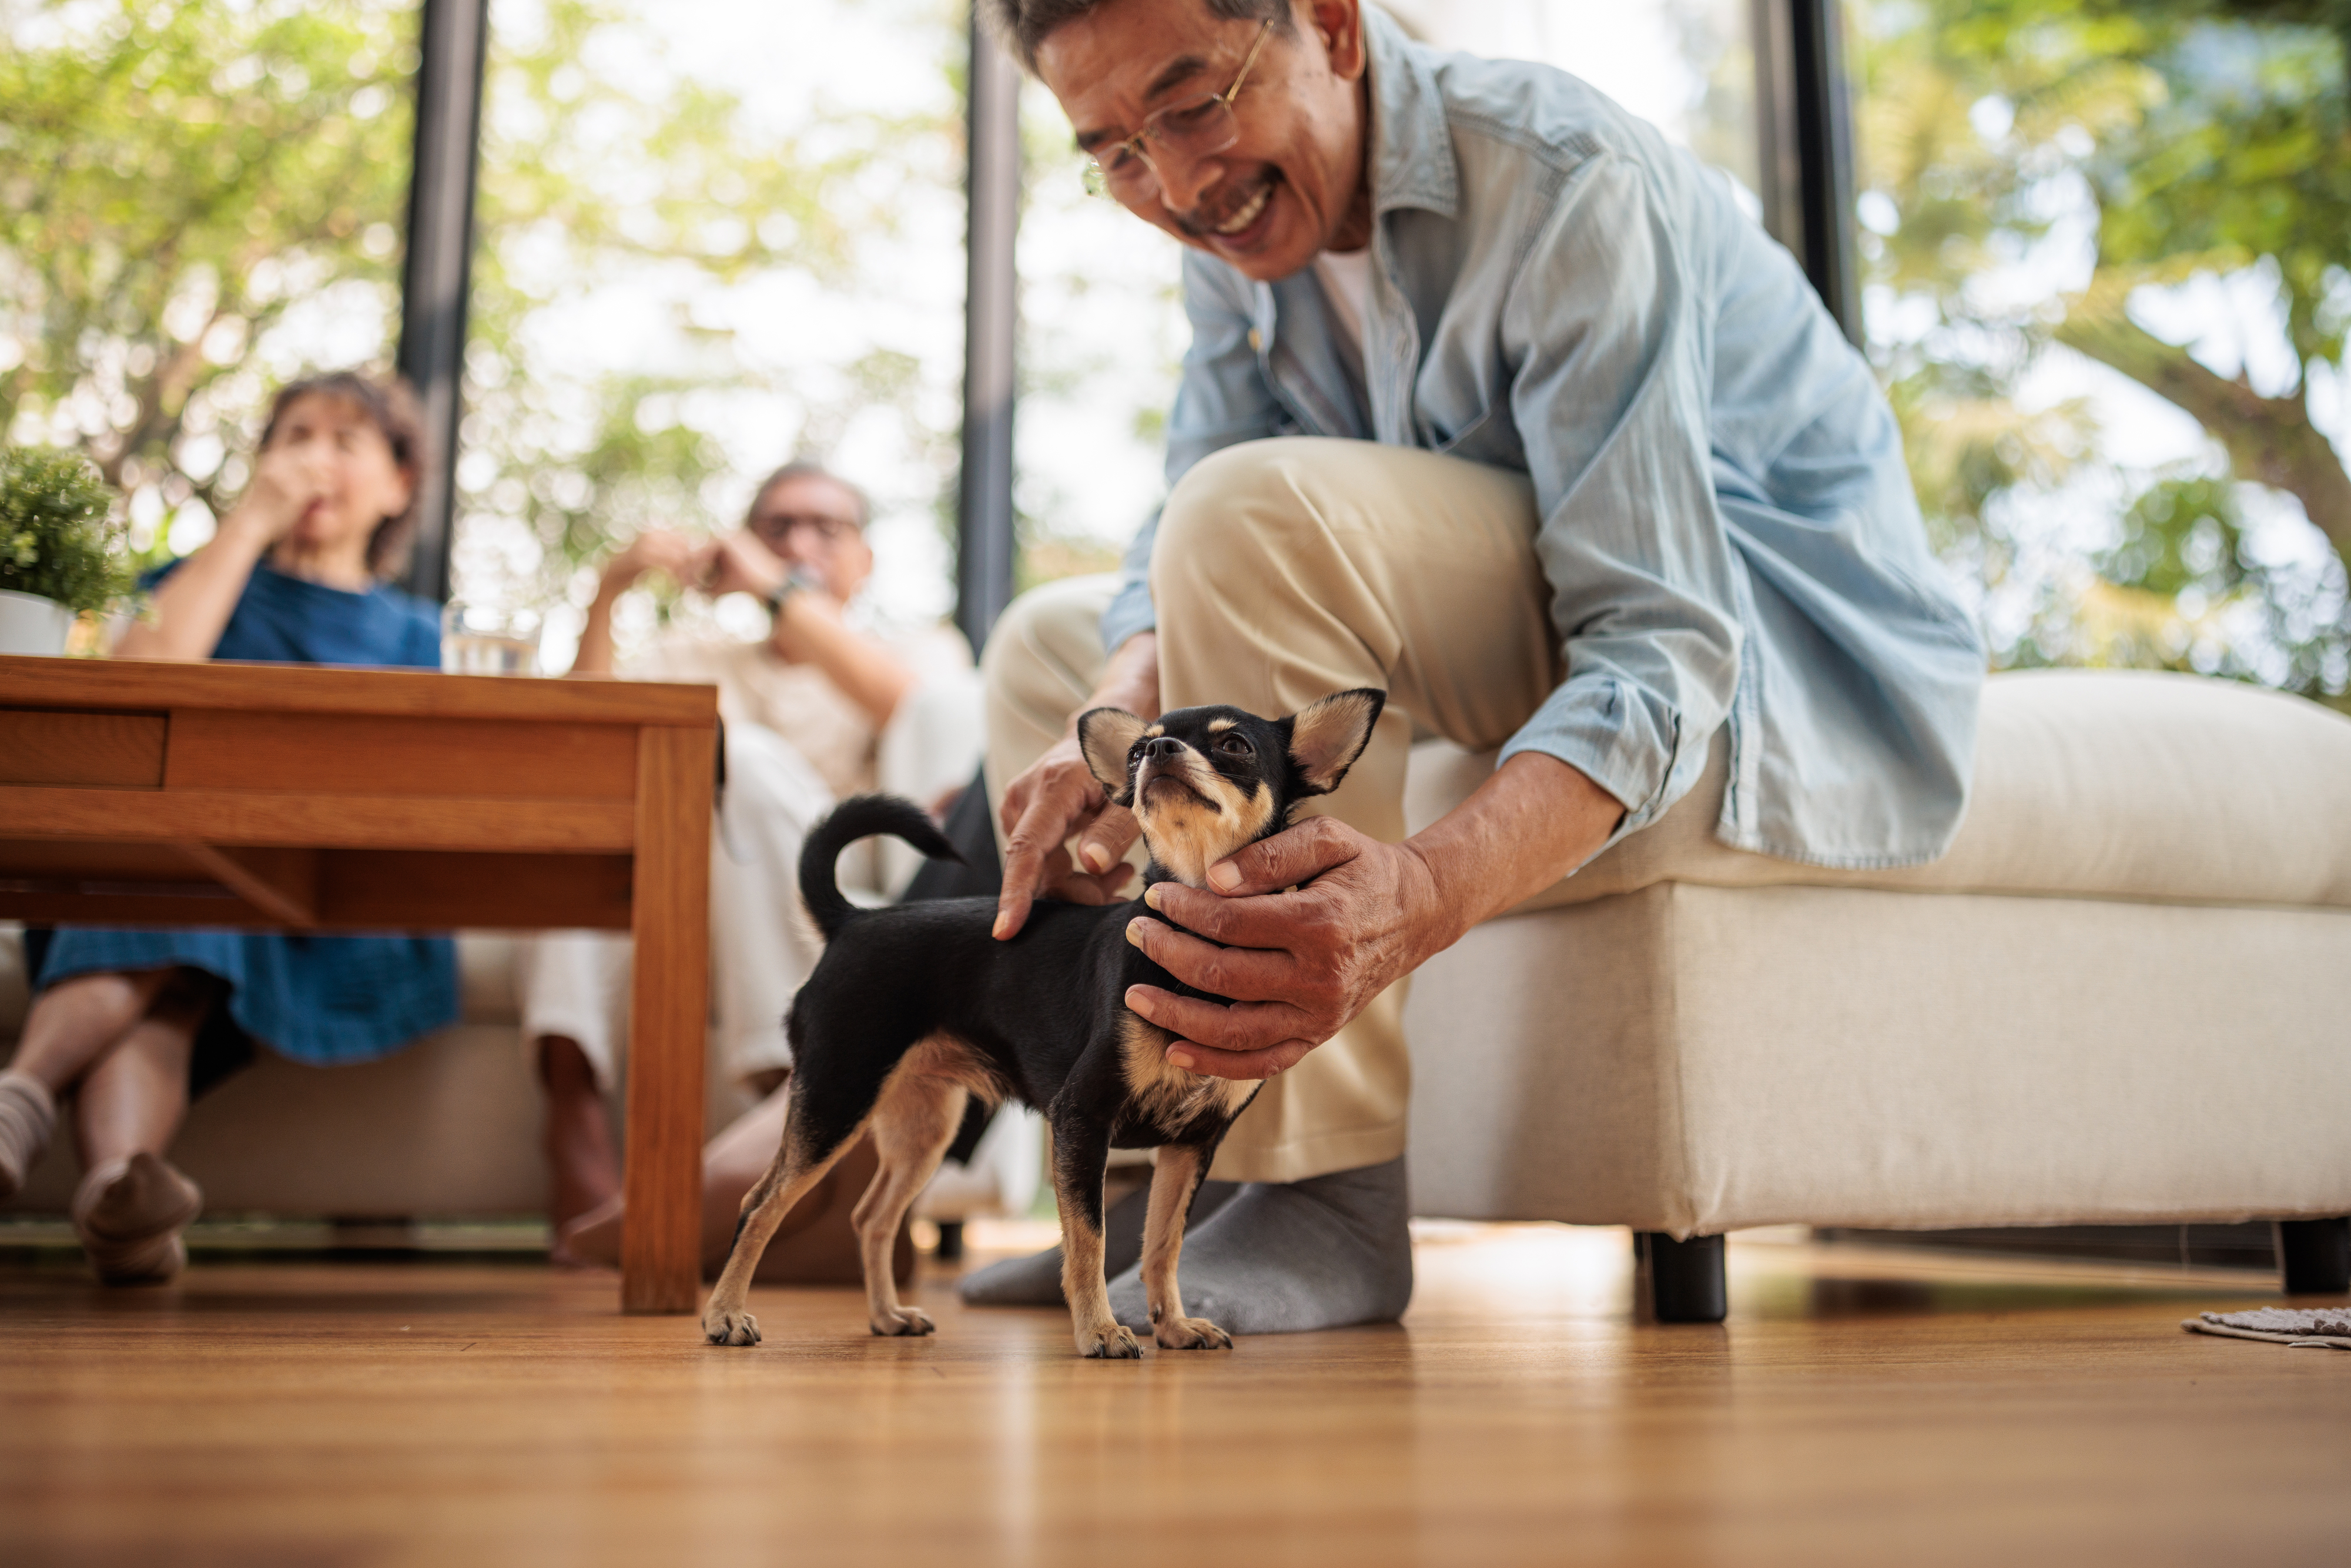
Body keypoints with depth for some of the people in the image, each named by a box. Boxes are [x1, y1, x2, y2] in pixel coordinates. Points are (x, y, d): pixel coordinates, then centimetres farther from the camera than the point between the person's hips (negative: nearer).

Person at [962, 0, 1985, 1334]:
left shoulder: (1570, 185, -25)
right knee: (1048, 645, 8)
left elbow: (1668, 647, -33)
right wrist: (1115, 718, -26)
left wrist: (1424, 893, -51)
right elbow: (1182, 545, -2)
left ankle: (1329, 1199, -27)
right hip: (1529, 657, 8)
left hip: (1805, 667, -8)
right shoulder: (1241, 220, 0)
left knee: (1266, 509, -32)